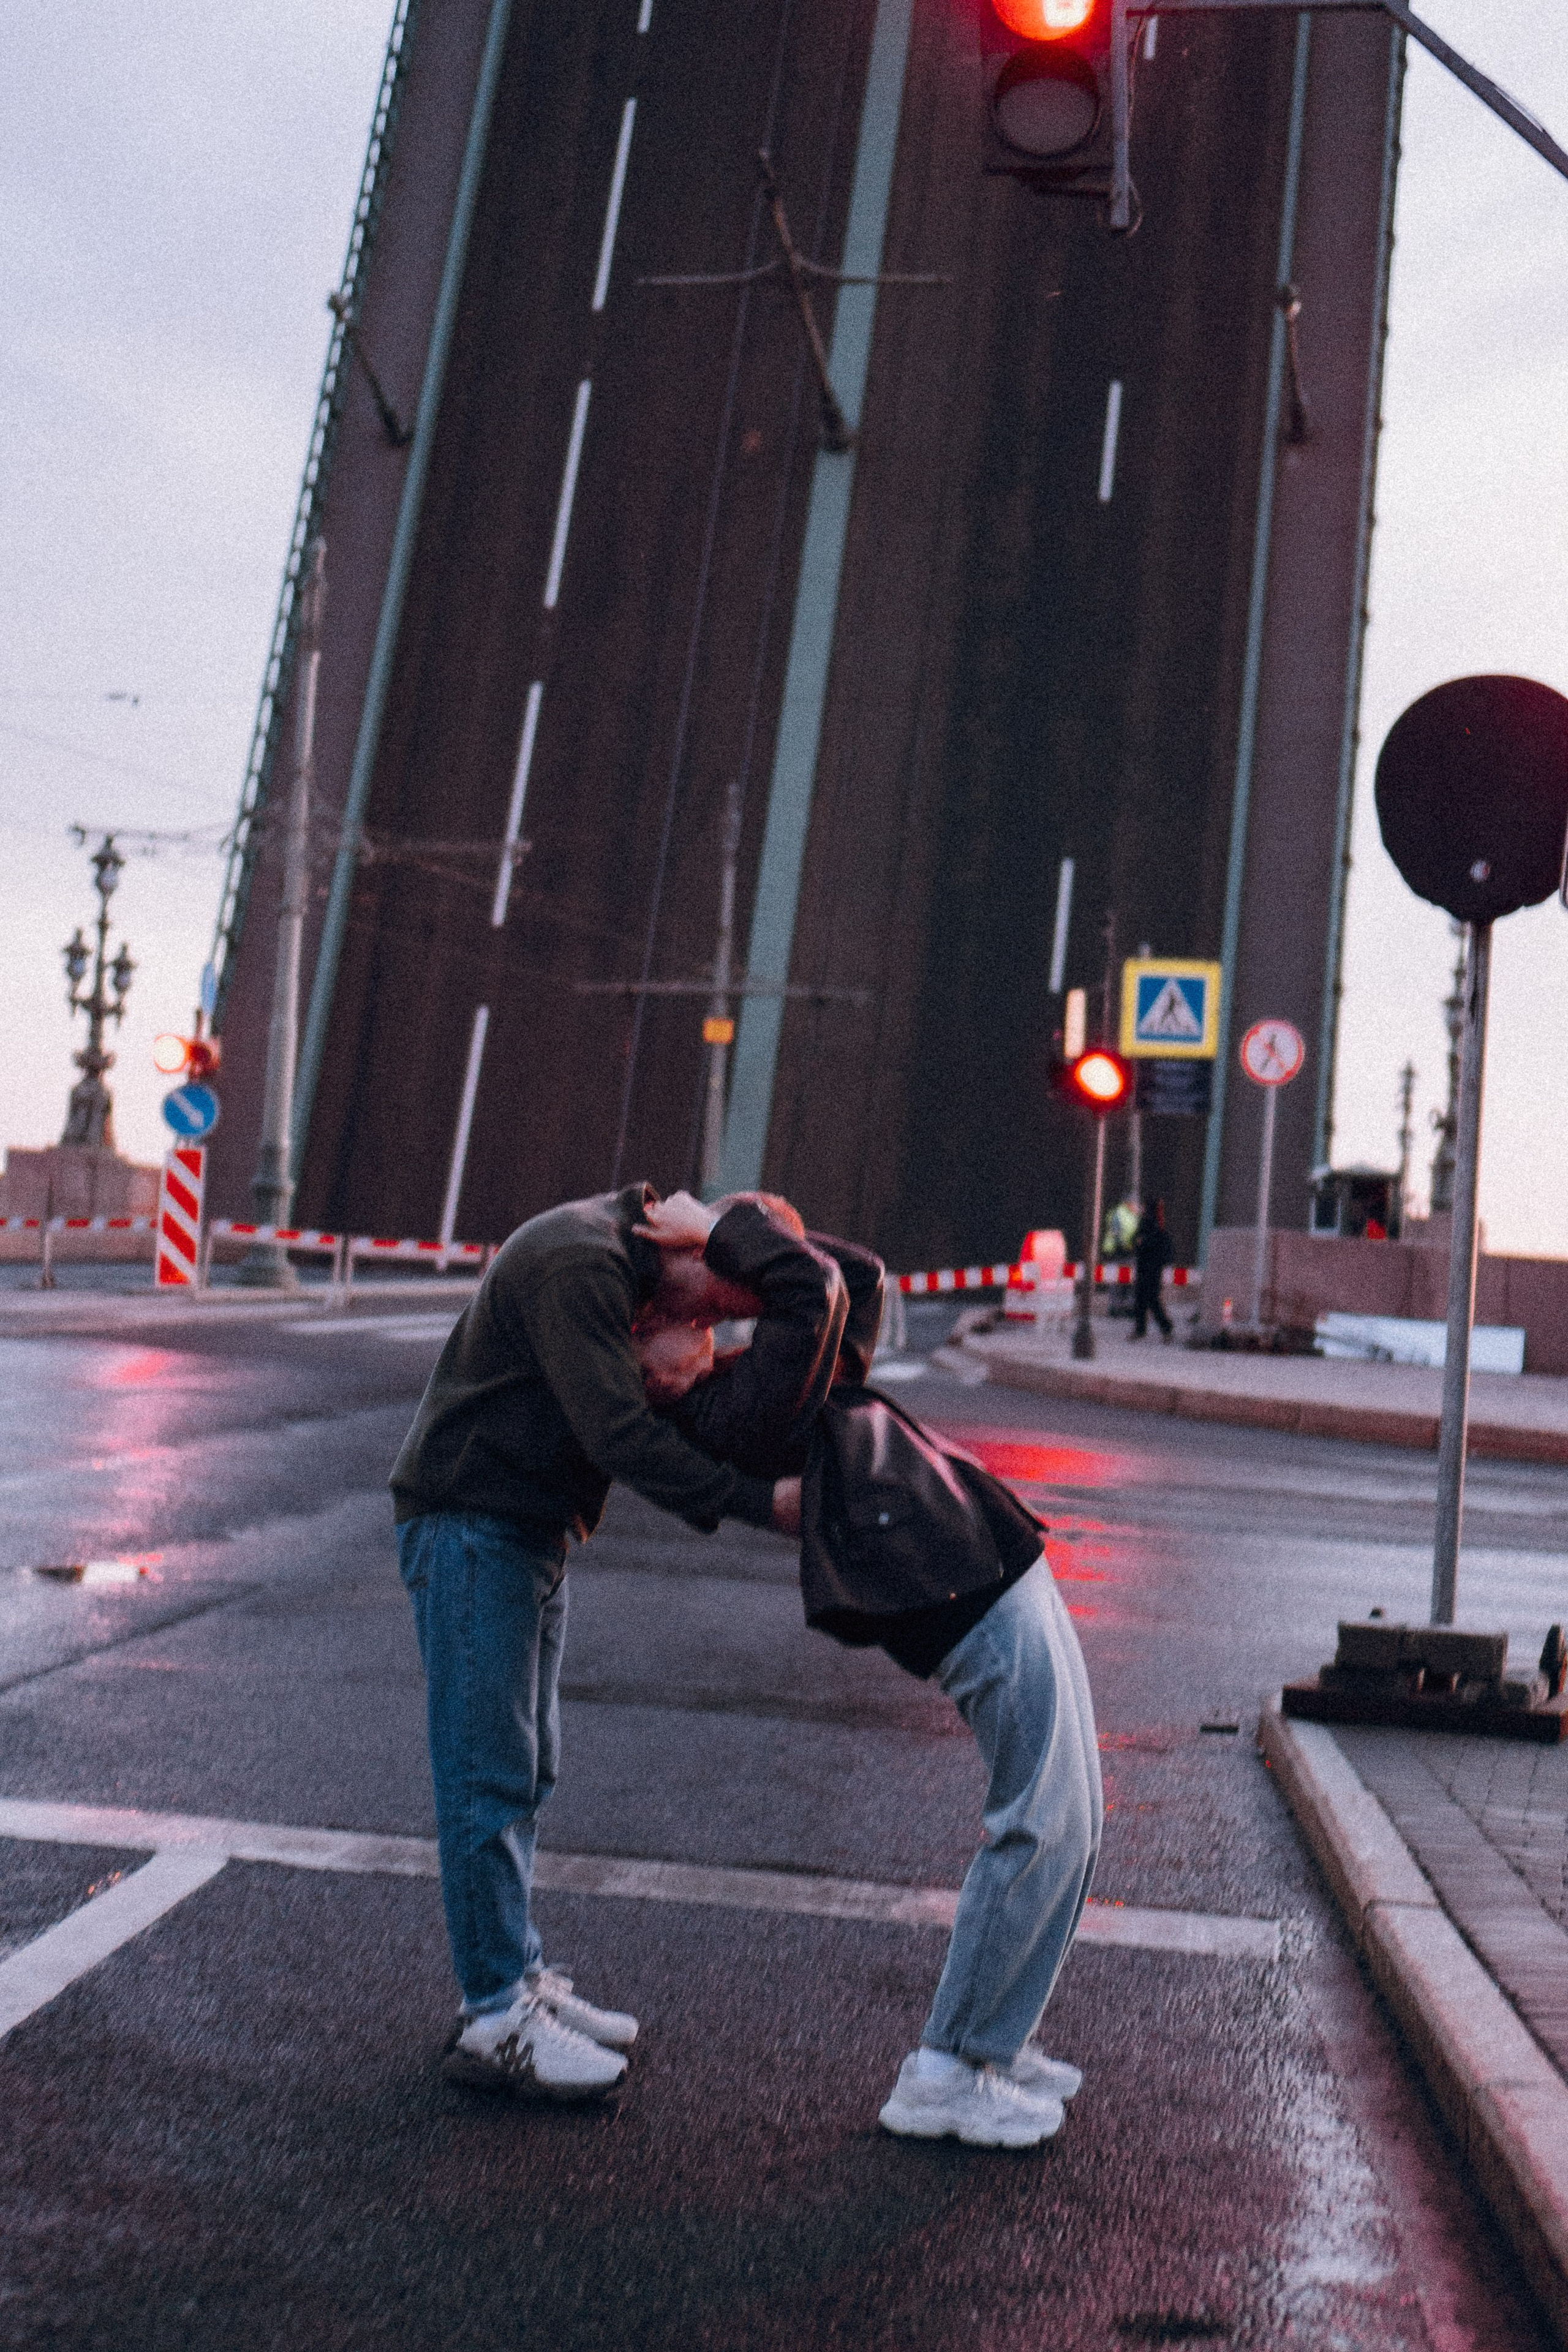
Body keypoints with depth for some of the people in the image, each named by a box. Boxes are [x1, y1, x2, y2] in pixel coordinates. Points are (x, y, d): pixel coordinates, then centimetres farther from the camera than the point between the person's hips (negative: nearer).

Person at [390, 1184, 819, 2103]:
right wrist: (759, 1502, -25)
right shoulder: (576, 1262, -23)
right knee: (489, 1777, -5)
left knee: (529, 1772, 14)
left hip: (533, 1533, 10)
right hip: (470, 1530, -10)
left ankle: (521, 1977, 24)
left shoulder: (626, 1269, 9)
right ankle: (495, 2020, 4)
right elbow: (620, 1435, -28)